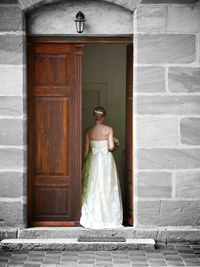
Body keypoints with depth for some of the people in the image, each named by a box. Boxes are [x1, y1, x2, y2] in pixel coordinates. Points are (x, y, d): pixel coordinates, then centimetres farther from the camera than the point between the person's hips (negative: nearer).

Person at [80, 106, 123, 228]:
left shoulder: (89, 130, -1)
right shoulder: (109, 129, -6)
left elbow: (86, 150, -2)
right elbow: (111, 147, -12)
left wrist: (84, 163, 8)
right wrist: (115, 146, 10)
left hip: (92, 161, 2)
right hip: (106, 160, -2)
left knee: (92, 190, 8)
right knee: (108, 189, 6)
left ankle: (93, 219, 11)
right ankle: (108, 218, 9)